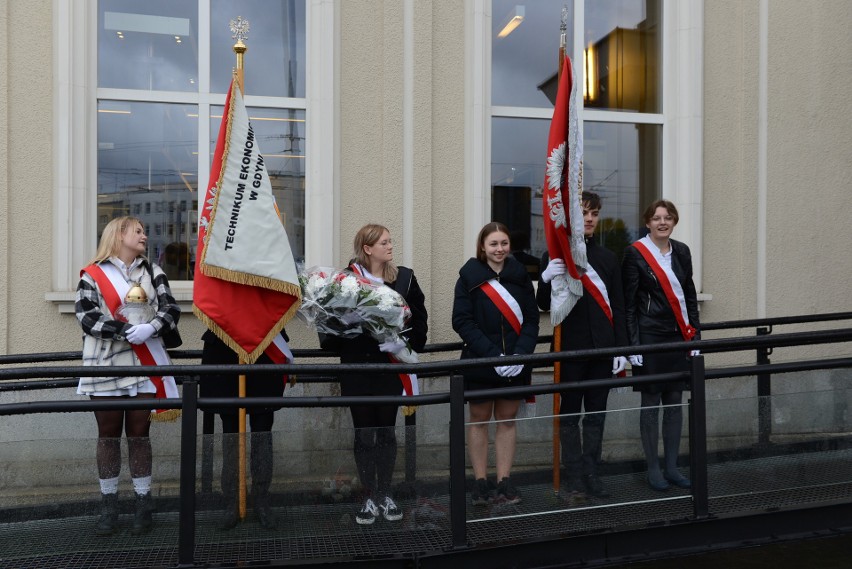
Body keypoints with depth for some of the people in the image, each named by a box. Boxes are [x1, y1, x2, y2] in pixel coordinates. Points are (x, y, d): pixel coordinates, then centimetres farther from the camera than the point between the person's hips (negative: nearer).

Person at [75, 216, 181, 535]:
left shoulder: (152, 273, 11)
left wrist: (150, 329, -20)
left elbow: (171, 310, 0)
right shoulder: (92, 275, 3)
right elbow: (86, 315, -10)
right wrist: (126, 330, -21)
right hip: (105, 366, -1)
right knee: (108, 435, 7)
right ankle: (108, 506, 19)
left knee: (139, 434, 5)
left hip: (143, 367, 1)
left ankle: (143, 503, 16)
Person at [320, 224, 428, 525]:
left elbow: (420, 317, 3)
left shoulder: (404, 278, 2)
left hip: (391, 365, 2)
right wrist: (334, 342, -19)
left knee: (387, 431, 11)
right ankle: (370, 498, 17)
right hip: (357, 367, -1)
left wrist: (408, 342, -10)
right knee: (364, 433, 6)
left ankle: (385, 495, 24)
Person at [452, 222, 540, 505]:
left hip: (515, 364, 3)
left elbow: (531, 319, 1)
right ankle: (480, 482, 17)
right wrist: (493, 355, -17)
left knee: (507, 419, 10)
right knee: (479, 419, 8)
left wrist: (521, 354, -14)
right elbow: (462, 321, -10)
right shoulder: (469, 277, -5)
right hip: (480, 362, -2)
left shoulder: (520, 275, 2)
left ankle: (504, 482, 18)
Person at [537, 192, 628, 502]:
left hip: (602, 348, 4)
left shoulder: (608, 258, 10)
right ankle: (574, 479, 10)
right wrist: (546, 279, -23)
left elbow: (617, 307, 9)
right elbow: (544, 305, -3)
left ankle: (591, 475, 20)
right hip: (570, 348, -3)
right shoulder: (555, 256, -1)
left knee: (596, 415, 10)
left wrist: (621, 348, 2)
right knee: (569, 415, 4)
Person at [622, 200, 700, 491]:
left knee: (675, 402, 9)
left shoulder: (681, 251, 10)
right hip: (649, 336, -5)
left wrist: (694, 335, 7)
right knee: (650, 403, 1)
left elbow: (690, 295, 13)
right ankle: (653, 469, 12)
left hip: (679, 336, 5)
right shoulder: (635, 253, -6)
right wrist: (633, 344, -11)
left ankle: (672, 467, 19)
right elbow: (628, 303, -7)